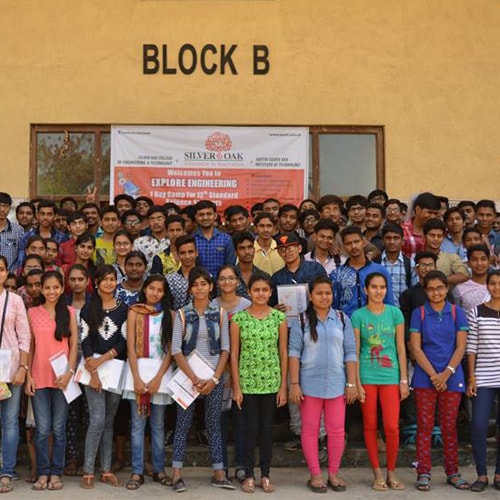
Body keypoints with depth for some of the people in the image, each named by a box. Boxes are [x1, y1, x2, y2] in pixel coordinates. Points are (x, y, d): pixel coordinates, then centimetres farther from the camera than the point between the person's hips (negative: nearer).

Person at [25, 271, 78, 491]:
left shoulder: (69, 312, 5)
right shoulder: (32, 313, 6)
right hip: (39, 378, 0)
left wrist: (69, 372, -9)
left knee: (59, 428, 4)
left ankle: (56, 473, 14)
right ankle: (42, 473, 11)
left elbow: (74, 345, 2)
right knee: (42, 429, 1)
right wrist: (28, 376, -1)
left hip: (61, 377, 0)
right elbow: (29, 346, 6)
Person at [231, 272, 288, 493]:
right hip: (247, 382, -1)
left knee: (267, 428, 8)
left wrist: (283, 386, 0)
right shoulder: (238, 318, -3)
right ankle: (249, 475, 15)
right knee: (250, 428, 5)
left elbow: (283, 353, 2)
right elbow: (234, 354, -1)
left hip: (271, 382, 1)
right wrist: (236, 387, -5)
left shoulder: (279, 317, 0)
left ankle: (265, 474, 19)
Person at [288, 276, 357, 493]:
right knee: (310, 430, 5)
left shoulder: (342, 319, 4)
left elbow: (350, 353, 4)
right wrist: (294, 384, -9)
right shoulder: (301, 321, -1)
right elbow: (294, 353, -3)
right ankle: (315, 475, 15)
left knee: (336, 430, 5)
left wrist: (351, 383, 0)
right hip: (309, 383, -1)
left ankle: (333, 474, 18)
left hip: (336, 383, 1)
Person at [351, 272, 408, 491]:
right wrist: (357, 383, -5)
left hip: (390, 375, 1)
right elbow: (355, 351, 0)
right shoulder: (358, 315, -1)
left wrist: (404, 380, 2)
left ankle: (391, 472, 14)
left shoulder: (395, 313, 3)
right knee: (370, 426, 6)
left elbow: (401, 348, 5)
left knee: (392, 426, -3)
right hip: (367, 376, -1)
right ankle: (377, 473, 17)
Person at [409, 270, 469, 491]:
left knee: (449, 426, 7)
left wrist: (446, 373, -11)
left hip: (451, 378, 1)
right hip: (425, 378, -1)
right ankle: (423, 473, 8)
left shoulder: (457, 313, 4)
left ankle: (452, 473, 17)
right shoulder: (418, 313, 1)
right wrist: (433, 375, -11)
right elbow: (416, 348, -4)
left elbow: (460, 347, -1)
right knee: (424, 426, 1)